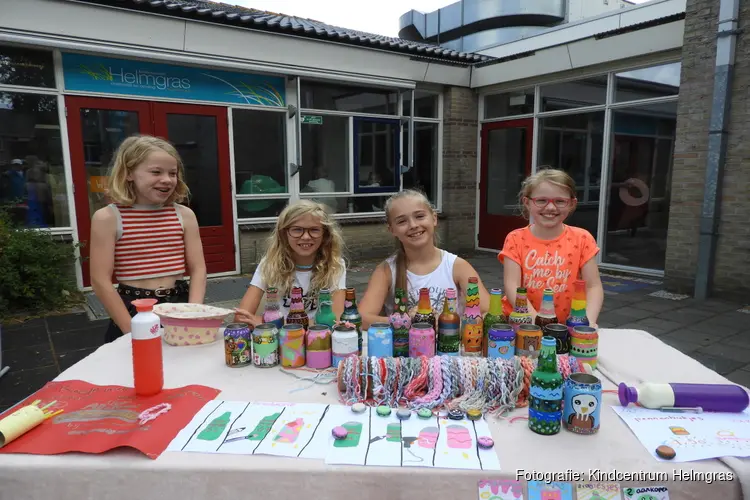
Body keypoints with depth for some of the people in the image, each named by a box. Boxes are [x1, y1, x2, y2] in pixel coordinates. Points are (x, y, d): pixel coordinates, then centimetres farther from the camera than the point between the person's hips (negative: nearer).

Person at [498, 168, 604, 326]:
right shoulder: (516, 239, -3)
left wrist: (588, 322, -19)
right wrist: (537, 320, -24)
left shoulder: (582, 239, 1)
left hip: (563, 326, 1)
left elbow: (593, 286, -2)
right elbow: (512, 286, -10)